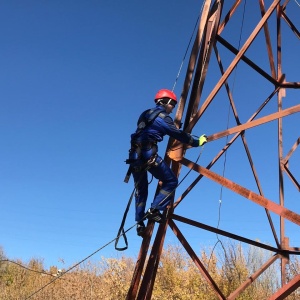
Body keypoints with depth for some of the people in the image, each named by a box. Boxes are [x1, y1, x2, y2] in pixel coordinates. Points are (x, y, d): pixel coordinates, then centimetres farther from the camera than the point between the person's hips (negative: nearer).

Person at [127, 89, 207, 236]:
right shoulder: (162, 117, -1)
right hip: (148, 154, -8)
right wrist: (198, 141, 10)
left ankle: (139, 223, 14)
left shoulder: (146, 114, 22)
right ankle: (154, 210, -6)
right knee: (171, 181, 4)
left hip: (135, 154, 8)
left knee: (141, 190, 16)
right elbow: (179, 134, -1)